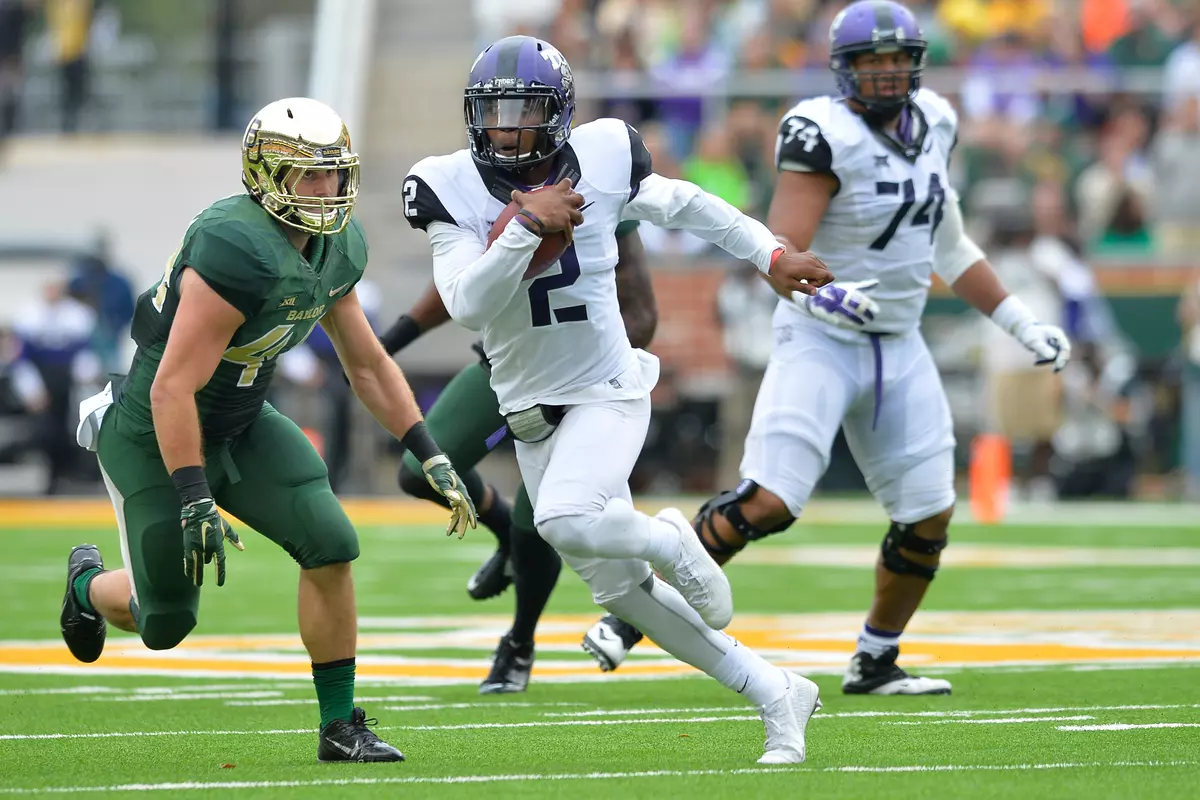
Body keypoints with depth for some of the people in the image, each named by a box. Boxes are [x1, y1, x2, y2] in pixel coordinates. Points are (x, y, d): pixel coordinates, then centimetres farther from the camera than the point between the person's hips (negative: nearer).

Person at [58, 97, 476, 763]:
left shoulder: (337, 249, -4)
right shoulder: (240, 251, -32)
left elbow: (367, 364, 10)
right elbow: (172, 390, -32)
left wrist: (432, 460, 6)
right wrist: (194, 501, -33)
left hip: (241, 427, 7)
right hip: (156, 436, -7)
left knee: (330, 544, -11)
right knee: (165, 622, 3)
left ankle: (340, 726, 0)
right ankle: (89, 583, 40)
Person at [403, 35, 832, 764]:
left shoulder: (600, 162, -10)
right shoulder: (452, 190, -11)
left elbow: (680, 205, 10)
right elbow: (468, 306, -21)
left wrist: (772, 254, 11)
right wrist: (527, 227, -30)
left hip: (608, 393, -3)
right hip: (532, 415, 3)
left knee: (565, 521, -32)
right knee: (619, 590, 7)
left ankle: (669, 542, 1)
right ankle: (776, 693, 20)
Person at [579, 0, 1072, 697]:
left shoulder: (932, 124, 6)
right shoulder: (825, 136, -17)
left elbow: (948, 246, 18)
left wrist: (1023, 325, 18)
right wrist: (818, 295, -45)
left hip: (900, 350, 7)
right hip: (821, 344, -7)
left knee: (930, 518, 2)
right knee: (767, 503, -17)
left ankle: (874, 663, 19)